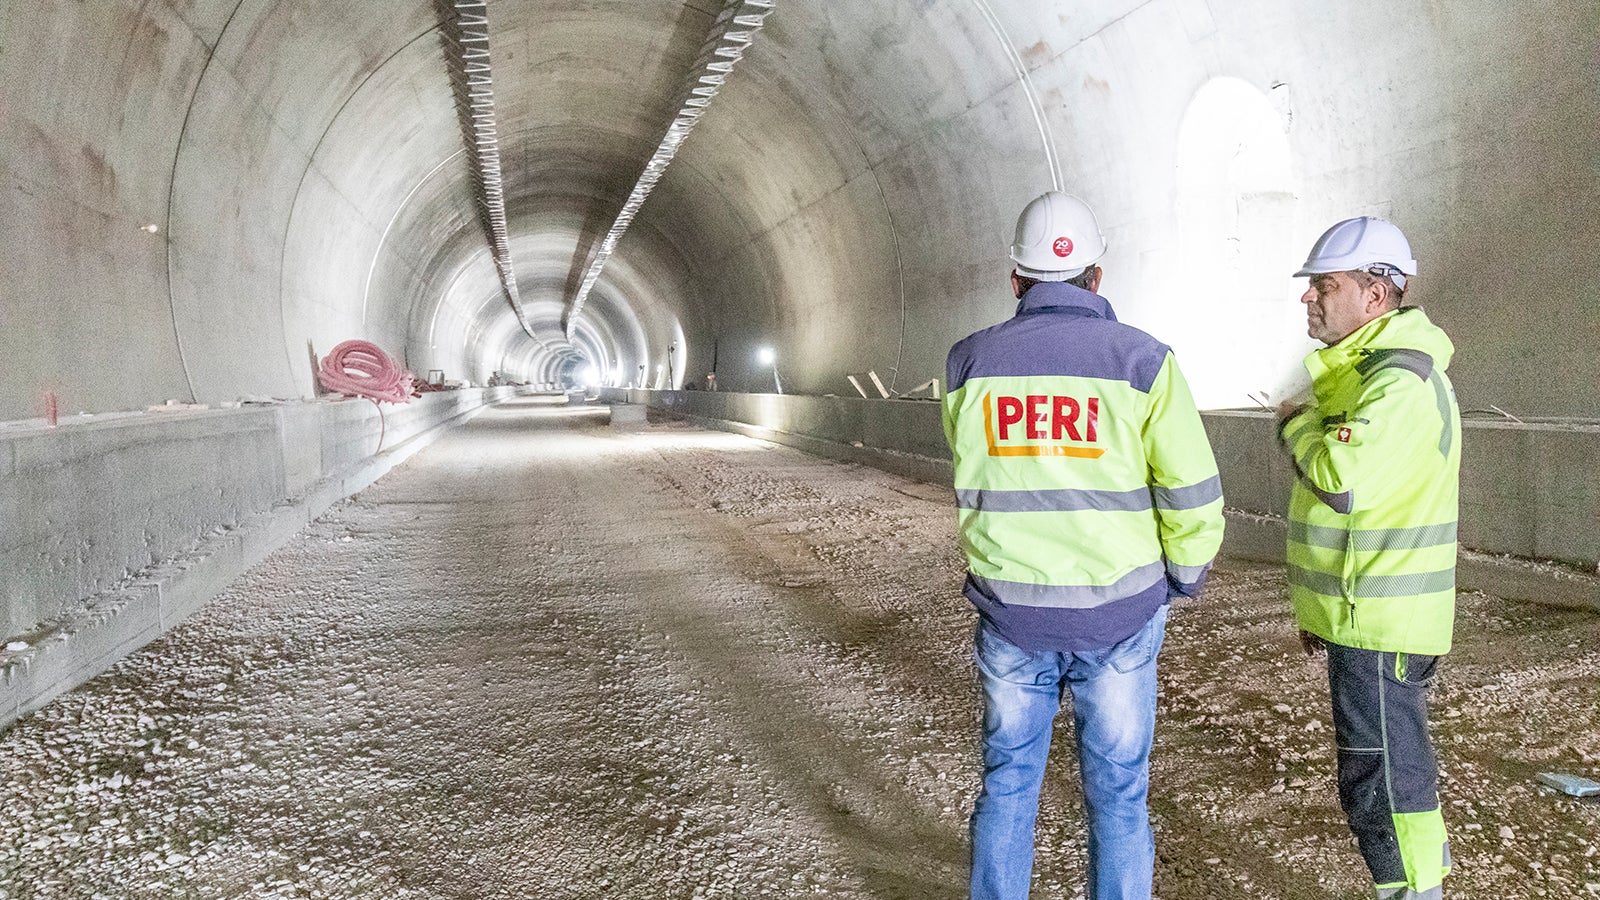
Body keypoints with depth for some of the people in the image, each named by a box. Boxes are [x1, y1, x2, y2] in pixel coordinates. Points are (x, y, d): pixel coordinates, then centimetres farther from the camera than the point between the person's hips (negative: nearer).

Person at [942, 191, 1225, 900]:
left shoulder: (969, 361, -2)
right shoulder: (1141, 359, -8)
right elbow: (1194, 495, -10)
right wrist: (1183, 576, 7)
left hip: (1011, 610, 2)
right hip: (1117, 614, -1)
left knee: (1008, 781, 17)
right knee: (1117, 792, 13)